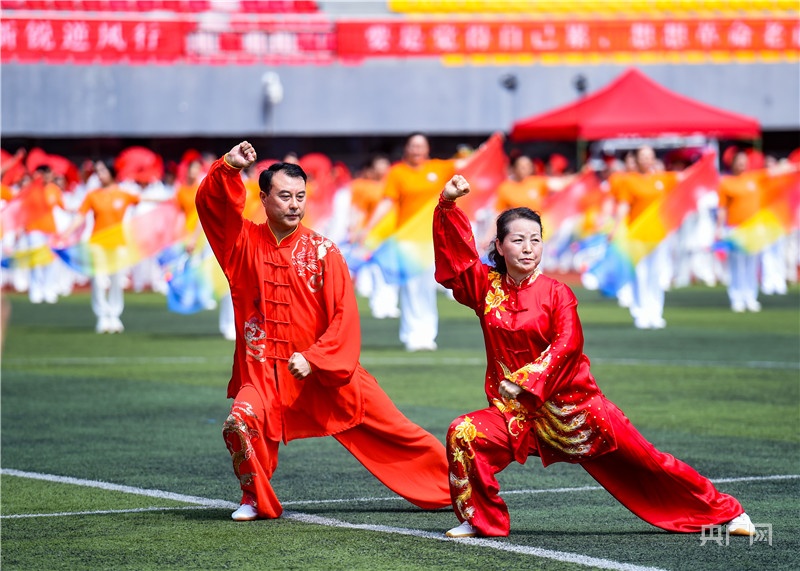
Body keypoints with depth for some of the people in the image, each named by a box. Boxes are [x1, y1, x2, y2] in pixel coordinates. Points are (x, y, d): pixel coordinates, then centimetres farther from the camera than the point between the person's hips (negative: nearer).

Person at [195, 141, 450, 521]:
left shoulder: (322, 251, -5)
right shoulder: (245, 241, 1)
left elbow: (344, 317, -8)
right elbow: (211, 203, -12)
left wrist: (312, 359, -19)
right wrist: (229, 167, -28)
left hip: (322, 371, 0)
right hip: (263, 372, 0)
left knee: (390, 428, 3)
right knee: (241, 423, -25)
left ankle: (453, 481, 17)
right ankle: (256, 500, 0)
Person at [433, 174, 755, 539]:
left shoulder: (556, 293, -5)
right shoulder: (487, 286, 3)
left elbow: (567, 344, -17)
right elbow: (456, 254, -5)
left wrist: (525, 380, -26)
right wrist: (447, 204, -18)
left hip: (570, 403, -2)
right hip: (515, 412, 2)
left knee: (643, 460, -1)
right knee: (464, 434, -23)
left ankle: (725, 512, 12)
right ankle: (481, 520, -2)